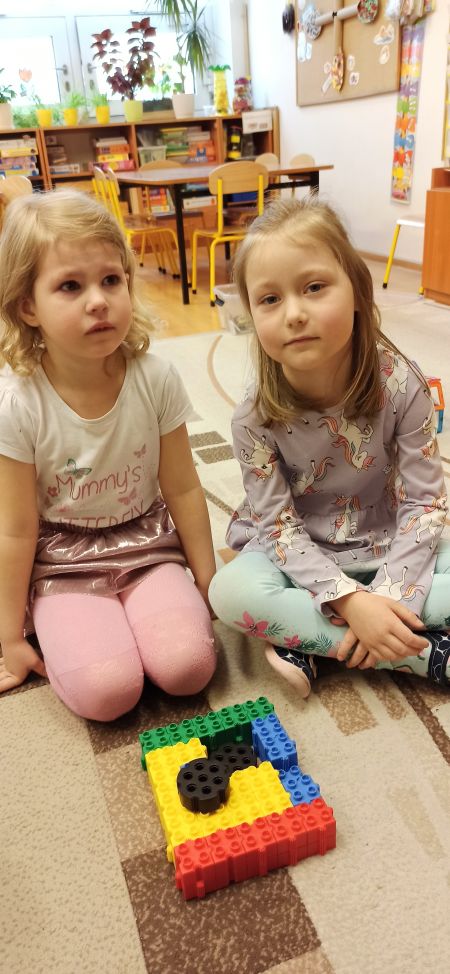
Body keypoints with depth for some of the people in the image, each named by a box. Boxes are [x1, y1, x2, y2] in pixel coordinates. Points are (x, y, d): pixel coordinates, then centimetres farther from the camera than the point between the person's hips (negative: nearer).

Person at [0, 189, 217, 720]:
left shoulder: (155, 379, -13)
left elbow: (182, 488, -2)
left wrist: (207, 582, 5)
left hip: (146, 543, 2)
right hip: (61, 561, -1)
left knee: (187, 666, -19)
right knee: (106, 692, -20)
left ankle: (123, 621, 9)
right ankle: (64, 629, 10)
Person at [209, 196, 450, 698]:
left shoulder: (401, 384, -19)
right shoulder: (255, 415, -20)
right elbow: (277, 524, -17)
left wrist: (388, 595, -24)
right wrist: (350, 602, -29)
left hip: (388, 546, 1)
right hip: (300, 554, 0)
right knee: (232, 591, -31)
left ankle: (311, 643, -19)